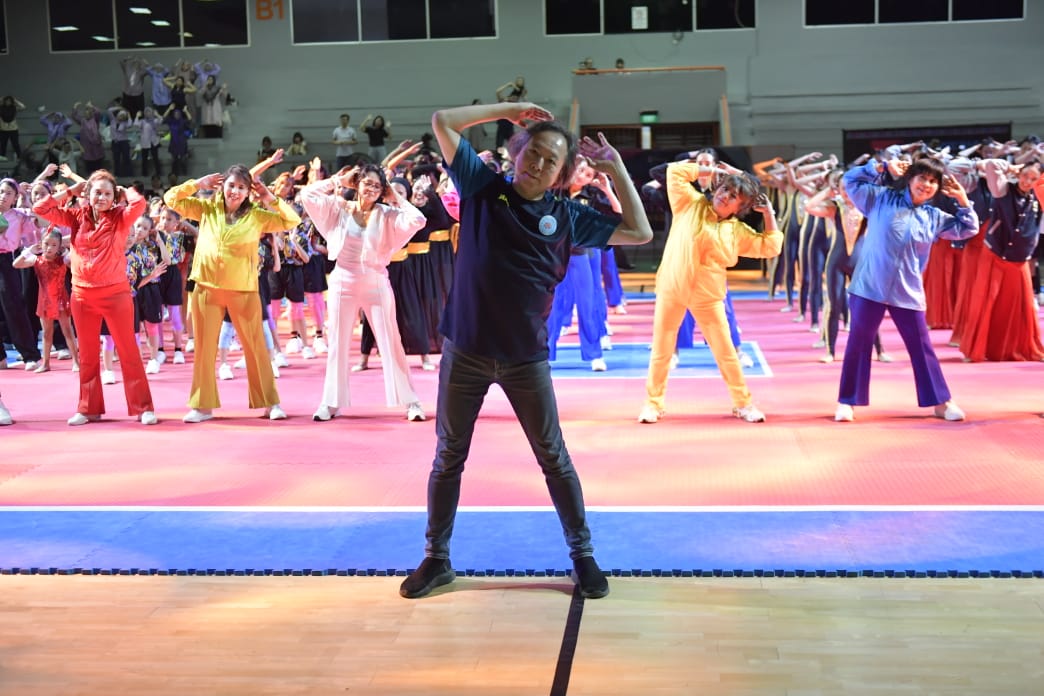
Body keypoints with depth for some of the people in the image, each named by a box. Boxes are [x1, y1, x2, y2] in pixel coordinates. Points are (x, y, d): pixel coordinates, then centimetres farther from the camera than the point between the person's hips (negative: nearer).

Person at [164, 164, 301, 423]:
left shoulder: (257, 215, -1)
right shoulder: (207, 208, 4)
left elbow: (293, 221, -4)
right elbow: (171, 199, 4)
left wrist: (269, 198, -6)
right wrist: (199, 184, -3)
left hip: (243, 290, -2)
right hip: (207, 288, 2)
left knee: (255, 346, 4)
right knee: (204, 348, 8)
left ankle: (270, 402, 14)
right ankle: (203, 405, 17)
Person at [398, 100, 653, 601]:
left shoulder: (568, 217, 1)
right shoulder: (481, 187, 0)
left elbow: (640, 232, 3)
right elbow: (443, 121, -5)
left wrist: (616, 168, 1)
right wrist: (509, 109, -2)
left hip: (526, 357, 0)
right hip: (464, 352, 0)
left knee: (553, 458, 8)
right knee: (448, 456, 11)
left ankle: (582, 554, 22)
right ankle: (436, 558, 25)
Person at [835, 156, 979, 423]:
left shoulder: (935, 217, 9)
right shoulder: (881, 198, 1)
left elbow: (968, 229, 17)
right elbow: (851, 180, 2)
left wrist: (962, 200, 5)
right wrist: (883, 167, -3)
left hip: (908, 292, 3)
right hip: (870, 287, -3)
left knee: (921, 347, 9)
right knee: (858, 344, 3)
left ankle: (941, 402, 19)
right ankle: (846, 402, 13)